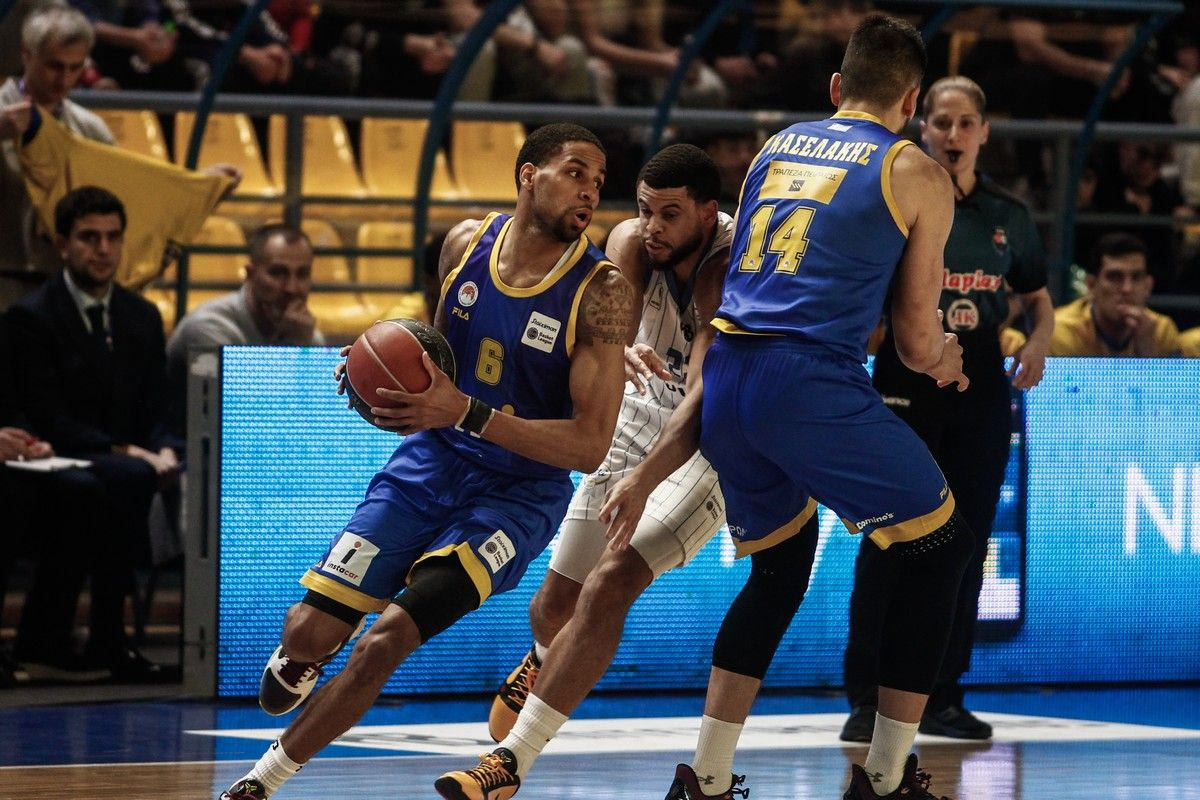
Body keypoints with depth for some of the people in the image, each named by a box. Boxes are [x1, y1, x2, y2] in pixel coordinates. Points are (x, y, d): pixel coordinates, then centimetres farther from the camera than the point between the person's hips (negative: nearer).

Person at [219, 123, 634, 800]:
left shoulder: (601, 290, -17)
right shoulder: (467, 243, -3)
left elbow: (591, 446, -22)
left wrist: (465, 413, -30)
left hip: (518, 495, -4)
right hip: (430, 464, 4)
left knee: (387, 639, -19)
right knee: (313, 631, -3)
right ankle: (297, 660, 37)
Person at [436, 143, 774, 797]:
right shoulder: (632, 242, -13)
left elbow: (707, 399, -38)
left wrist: (643, 480, -50)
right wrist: (617, 350, -56)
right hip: (643, 415, 6)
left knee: (608, 585, -24)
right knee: (556, 601, 10)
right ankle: (544, 662, 49)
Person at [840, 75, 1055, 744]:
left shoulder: (1008, 215, 10)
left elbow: (1038, 298, 18)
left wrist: (1039, 343, 2)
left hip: (981, 393, 4)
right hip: (905, 389, -4)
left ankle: (944, 698, 13)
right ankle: (868, 700, 0)